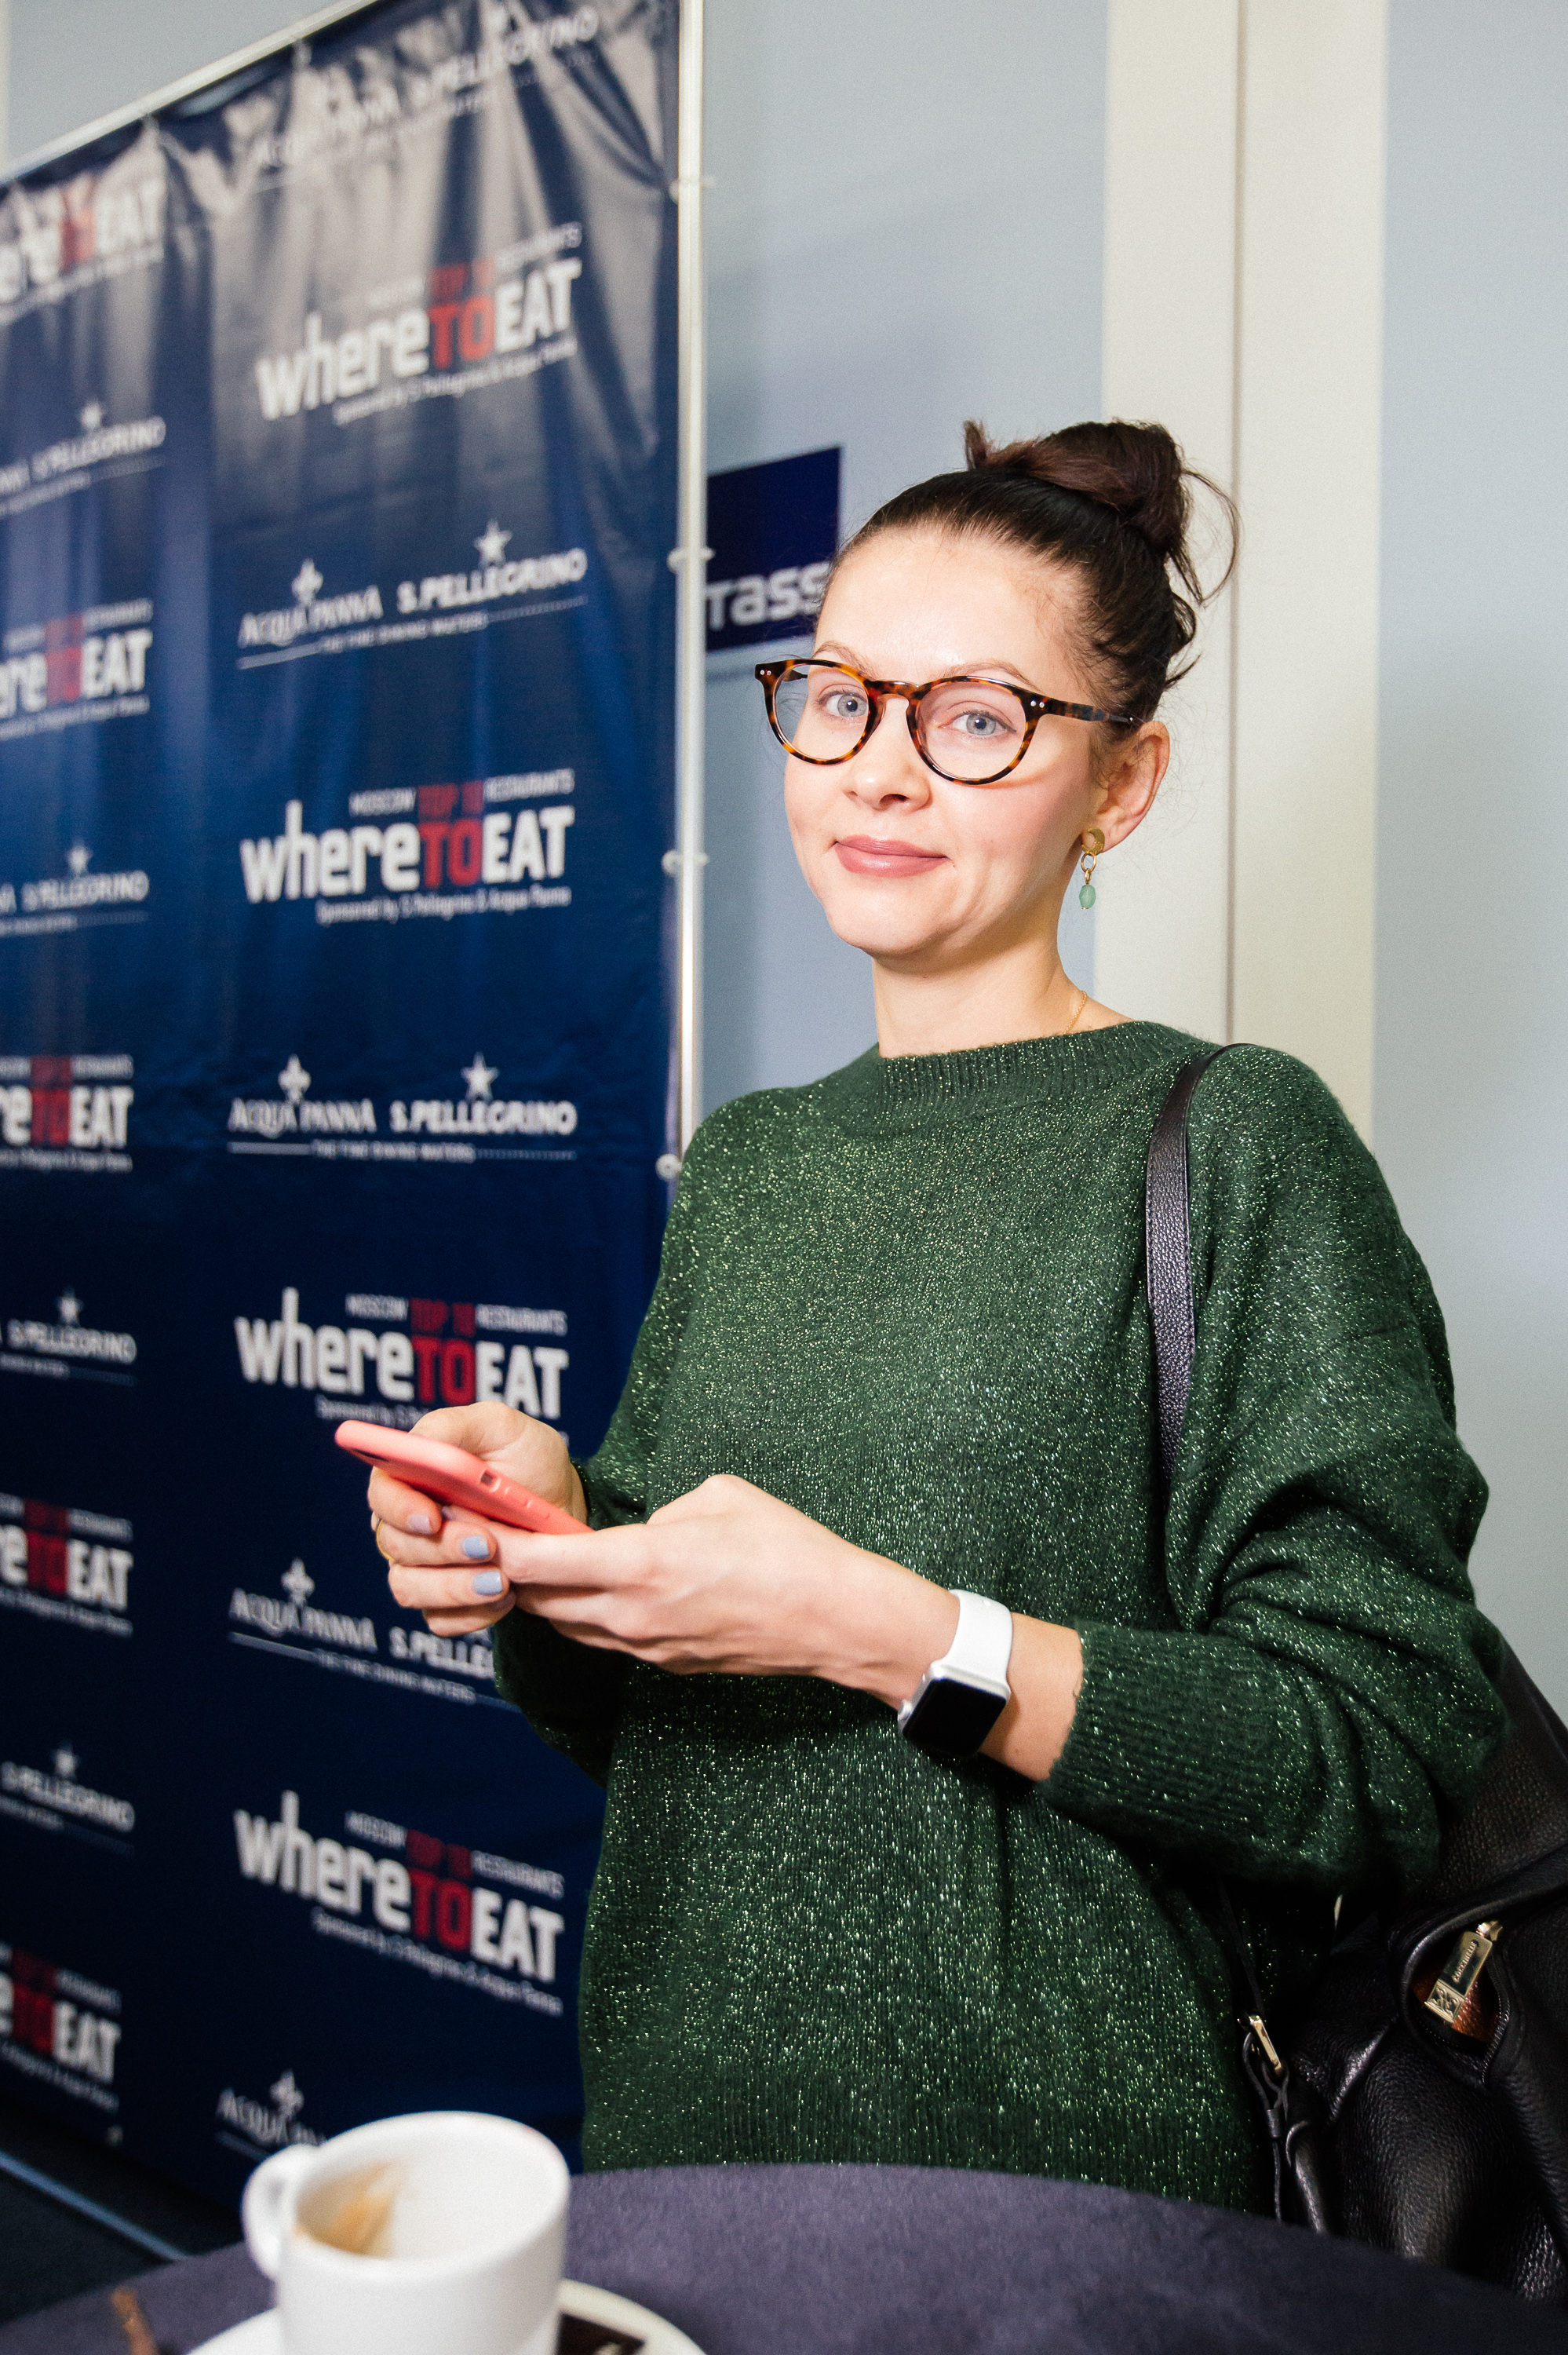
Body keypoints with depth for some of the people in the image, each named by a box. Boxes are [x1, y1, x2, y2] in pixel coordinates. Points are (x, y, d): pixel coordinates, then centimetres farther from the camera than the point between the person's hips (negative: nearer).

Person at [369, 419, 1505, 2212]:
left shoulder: (1233, 1144, -12)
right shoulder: (746, 1159, 4)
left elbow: (1388, 1761, -18)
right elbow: (627, 1716, 9)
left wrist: (887, 1629, -25)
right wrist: (544, 1540, -12)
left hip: (1062, 2175, -5)